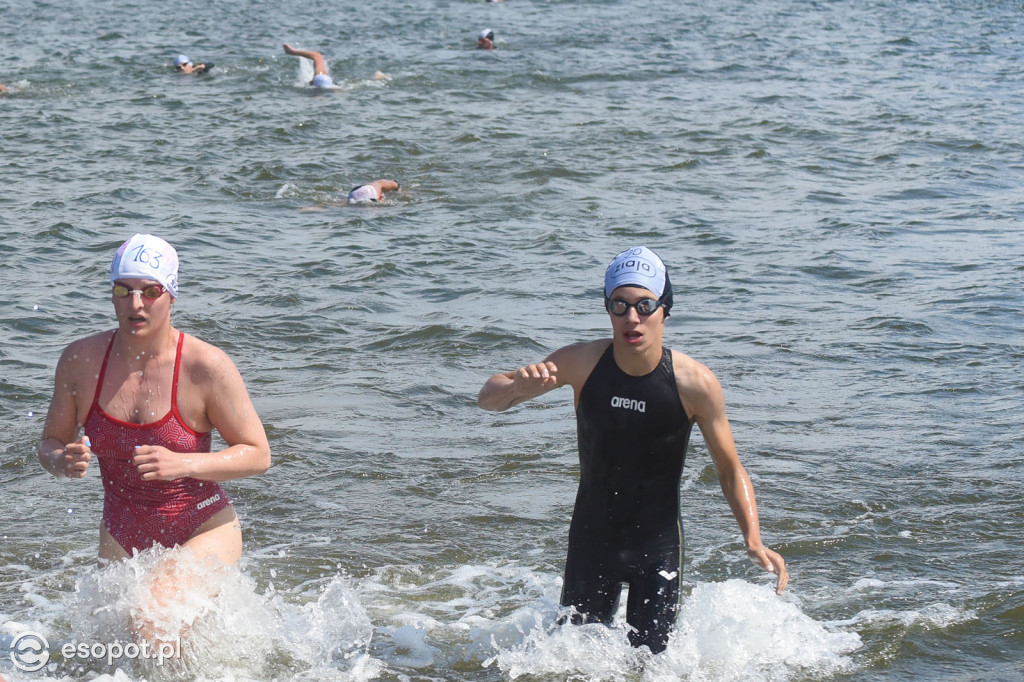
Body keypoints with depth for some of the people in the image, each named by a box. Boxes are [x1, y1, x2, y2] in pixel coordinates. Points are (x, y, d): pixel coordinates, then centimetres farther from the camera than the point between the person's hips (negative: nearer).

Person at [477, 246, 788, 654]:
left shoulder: (695, 384, -17)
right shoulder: (583, 363, -14)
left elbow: (731, 470, -7)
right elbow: (488, 399, -7)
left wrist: (754, 541, -23)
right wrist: (520, 385, -31)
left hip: (658, 543, -1)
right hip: (591, 538, 1)